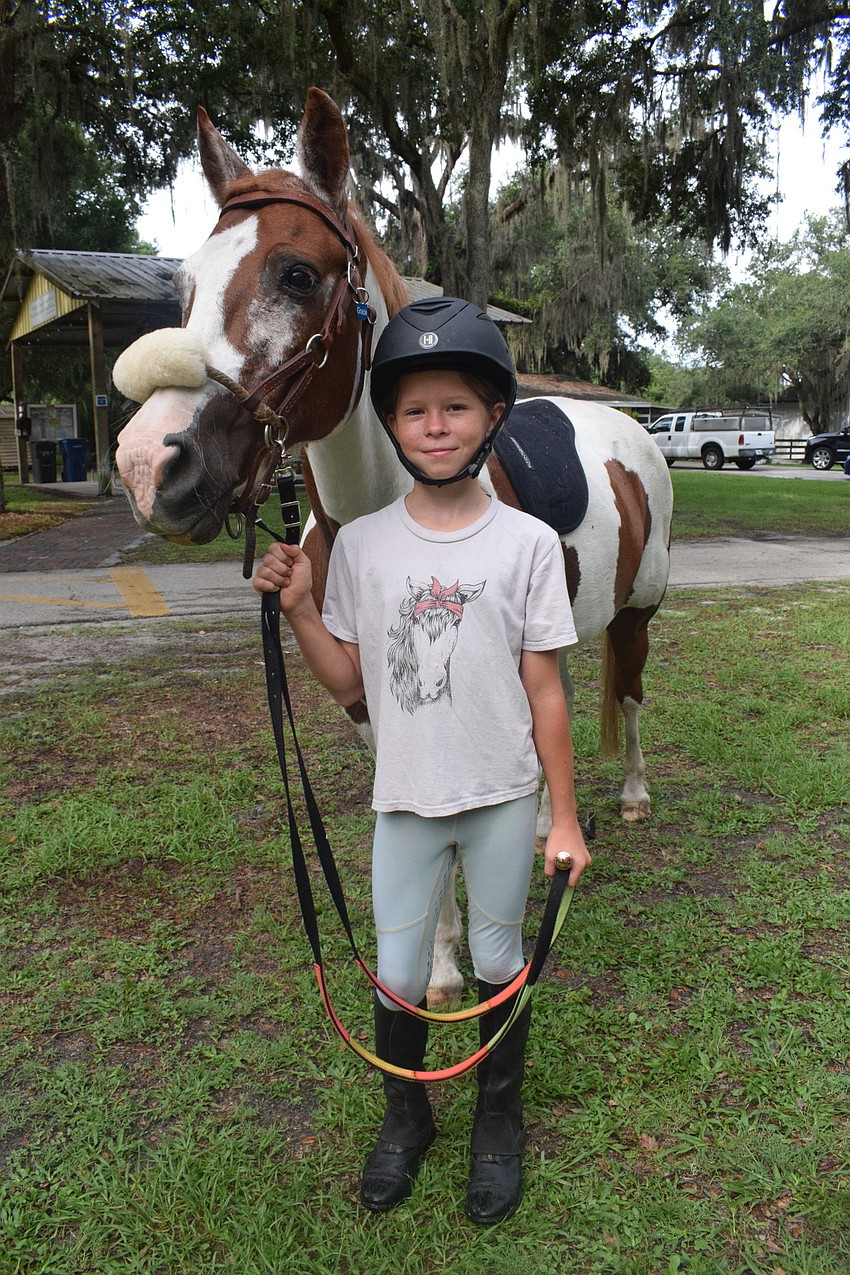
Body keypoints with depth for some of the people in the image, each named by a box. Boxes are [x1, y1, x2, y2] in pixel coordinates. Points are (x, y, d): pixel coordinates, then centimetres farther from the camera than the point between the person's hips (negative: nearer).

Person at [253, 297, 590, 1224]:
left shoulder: (528, 542, -9)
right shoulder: (361, 544, -5)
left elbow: (544, 692, -5)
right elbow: (348, 683, 1)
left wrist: (564, 818, -3)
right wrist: (296, 608, -13)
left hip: (503, 799, -1)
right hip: (405, 799, 1)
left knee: (498, 962, 16)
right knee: (398, 975, 14)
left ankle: (498, 1122, 42)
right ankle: (406, 1114, 42)